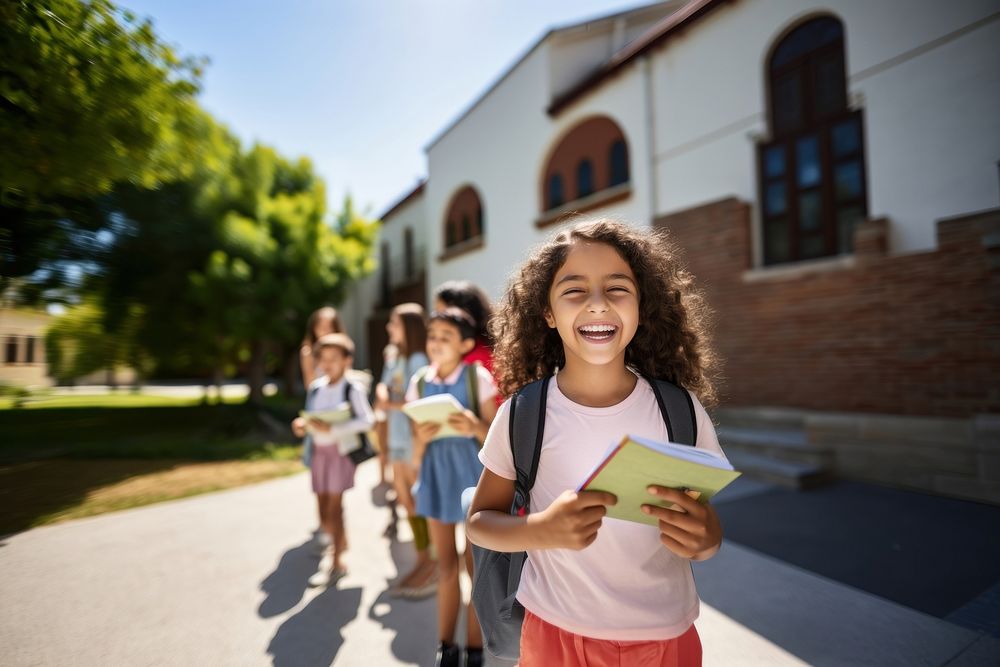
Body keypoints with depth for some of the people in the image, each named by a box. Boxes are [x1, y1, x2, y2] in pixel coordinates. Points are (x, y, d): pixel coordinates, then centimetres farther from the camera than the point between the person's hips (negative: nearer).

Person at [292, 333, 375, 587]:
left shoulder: (353, 389, -11)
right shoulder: (315, 388, 6)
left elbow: (366, 420, -18)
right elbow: (310, 418, 15)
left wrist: (332, 428, -25)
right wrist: (302, 424, -8)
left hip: (342, 450, -6)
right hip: (319, 451, 6)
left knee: (335, 504, -5)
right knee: (323, 511, 13)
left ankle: (336, 562, 10)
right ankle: (340, 542, 41)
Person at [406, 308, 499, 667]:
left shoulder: (478, 377, -8)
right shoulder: (419, 383, 2)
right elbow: (417, 447, 7)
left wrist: (474, 427, -25)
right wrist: (422, 438, -15)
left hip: (471, 472, -3)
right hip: (436, 473, 3)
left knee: (476, 564, 8)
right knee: (446, 564, 16)